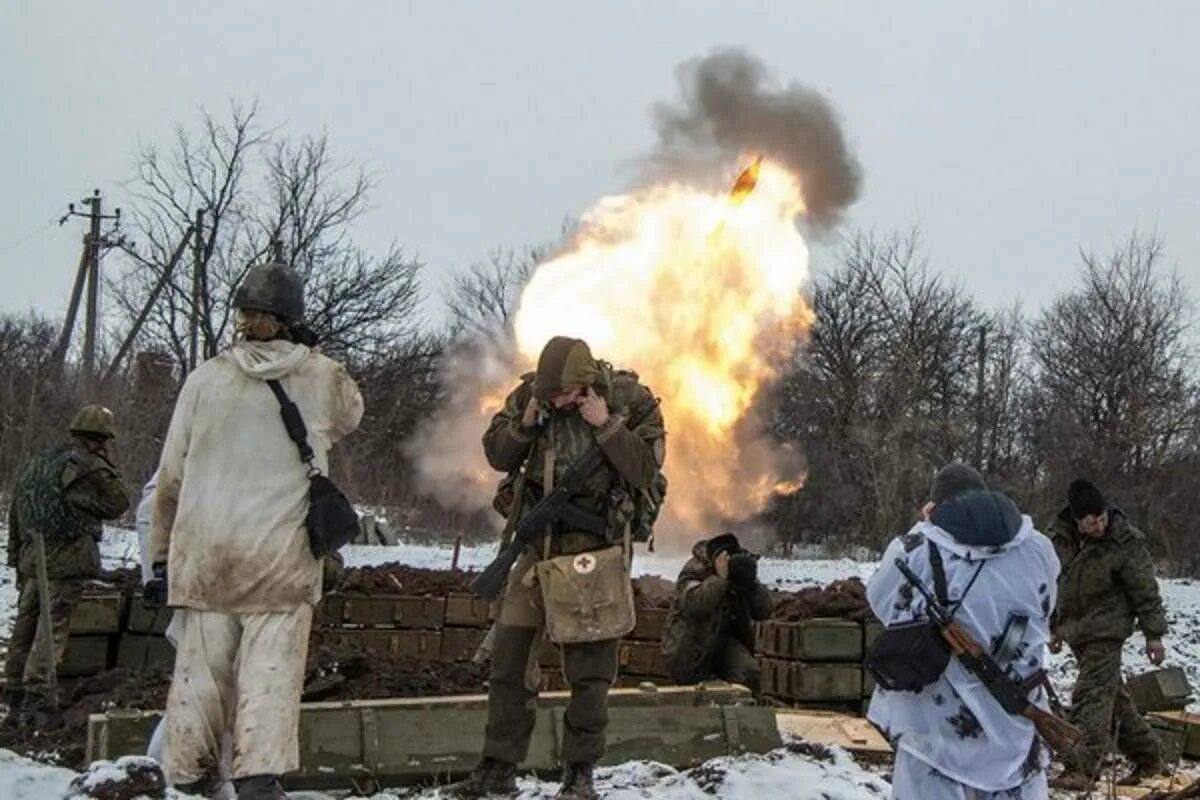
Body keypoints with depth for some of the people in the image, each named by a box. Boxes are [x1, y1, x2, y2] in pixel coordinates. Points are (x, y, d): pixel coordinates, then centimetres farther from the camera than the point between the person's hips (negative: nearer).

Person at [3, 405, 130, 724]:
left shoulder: (39, 463, 19)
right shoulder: (89, 466, -7)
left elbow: (15, 514, 21)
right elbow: (118, 504, 1)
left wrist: (17, 559, 24)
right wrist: (108, 467, 7)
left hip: (32, 556, 8)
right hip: (67, 558, -8)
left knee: (25, 625, 12)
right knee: (53, 628, -8)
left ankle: (15, 697, 19)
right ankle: (37, 698, -11)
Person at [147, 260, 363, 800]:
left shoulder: (206, 378, 2)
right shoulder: (323, 377, 0)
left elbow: (170, 477, 6)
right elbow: (348, 418, 24)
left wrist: (161, 554, 15)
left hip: (203, 552, 2)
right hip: (281, 553, -2)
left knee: (200, 667, 10)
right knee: (271, 669, -1)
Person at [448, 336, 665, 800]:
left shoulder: (630, 400, -9)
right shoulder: (531, 393, -1)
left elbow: (646, 470, -13)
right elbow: (498, 458, 3)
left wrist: (606, 425, -22)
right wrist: (526, 422, -14)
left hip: (596, 546, -3)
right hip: (540, 539, 3)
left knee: (590, 665, 0)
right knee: (509, 656, 5)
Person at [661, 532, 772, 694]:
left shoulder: (742, 570, -6)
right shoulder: (694, 570, -22)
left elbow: (763, 612, -9)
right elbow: (692, 604, -41)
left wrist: (753, 584, -25)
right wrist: (720, 579, -42)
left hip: (725, 641, 3)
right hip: (689, 641, -3)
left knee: (748, 671, -21)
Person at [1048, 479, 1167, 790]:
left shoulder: (1125, 542, -15)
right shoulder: (1060, 537, -2)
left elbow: (1145, 591, -9)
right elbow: (1054, 583, 12)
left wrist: (1154, 634, -8)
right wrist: (1056, 625, 18)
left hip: (1106, 629, -6)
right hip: (1076, 629, 6)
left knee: (1091, 696, -13)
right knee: (1112, 695, 14)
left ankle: (1083, 767, -12)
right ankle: (1147, 755, 27)